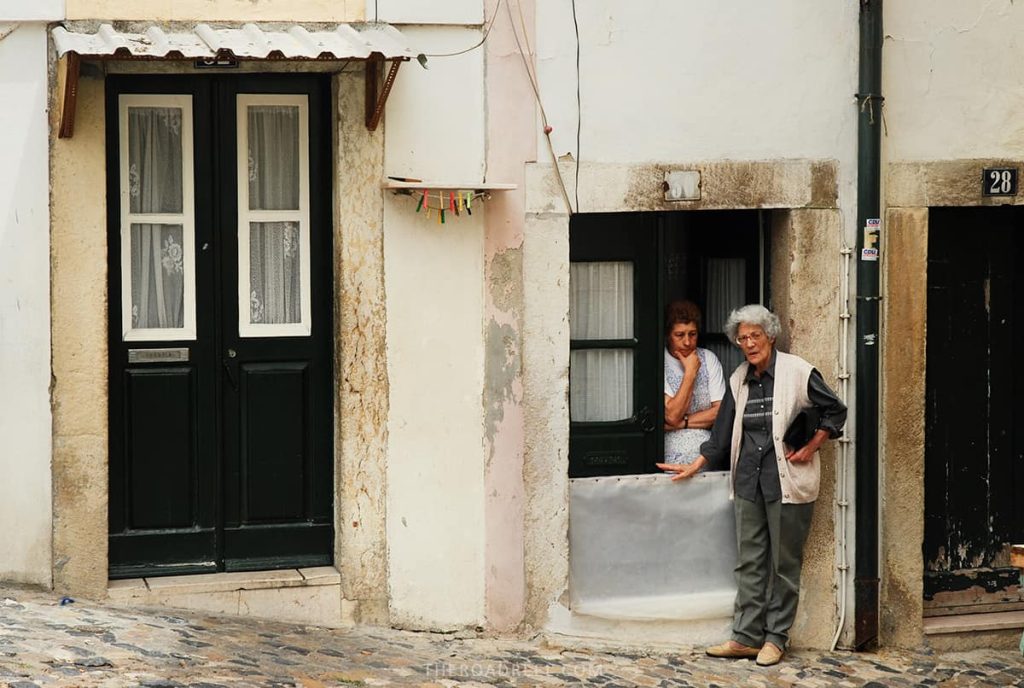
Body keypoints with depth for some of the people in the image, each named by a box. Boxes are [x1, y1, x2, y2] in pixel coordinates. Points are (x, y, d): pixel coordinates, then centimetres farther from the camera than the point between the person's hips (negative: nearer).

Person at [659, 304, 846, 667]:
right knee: (750, 560, 6)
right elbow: (722, 432, 19)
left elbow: (835, 411, 1)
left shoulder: (797, 372, -6)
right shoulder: (739, 380, 10)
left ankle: (776, 637, 11)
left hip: (786, 480, -5)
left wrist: (811, 447, -6)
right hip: (749, 480, 5)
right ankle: (746, 637, 11)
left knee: (784, 562, 2)